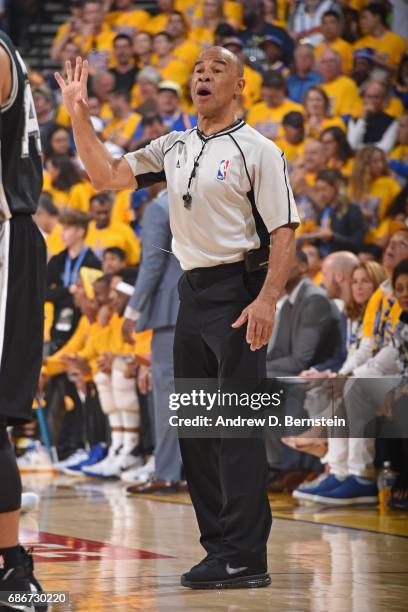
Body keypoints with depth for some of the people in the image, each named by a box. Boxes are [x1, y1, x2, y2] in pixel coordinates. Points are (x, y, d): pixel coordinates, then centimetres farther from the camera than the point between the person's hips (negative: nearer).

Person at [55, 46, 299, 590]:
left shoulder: (258, 151, -4)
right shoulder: (174, 148, 15)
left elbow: (284, 233, -9)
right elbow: (107, 176, 14)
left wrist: (266, 300, -20)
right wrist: (79, 114, 4)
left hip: (238, 290, -7)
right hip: (192, 293, 7)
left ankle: (245, 557, -11)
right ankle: (218, 547, 15)